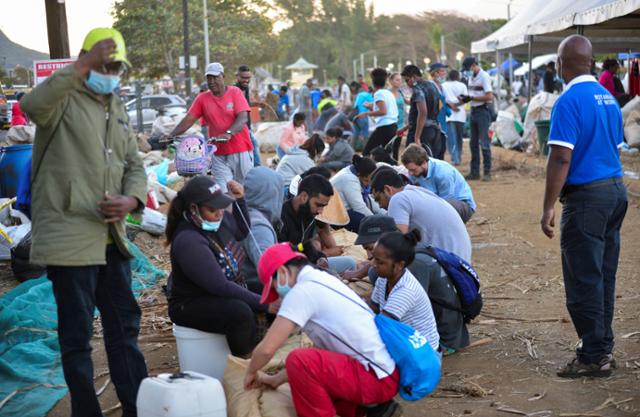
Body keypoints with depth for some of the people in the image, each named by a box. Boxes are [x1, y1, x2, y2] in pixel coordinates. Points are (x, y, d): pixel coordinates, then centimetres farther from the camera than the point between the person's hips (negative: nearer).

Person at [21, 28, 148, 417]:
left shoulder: (118, 109, 16)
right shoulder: (66, 100, -8)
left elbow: (134, 165, 18)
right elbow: (33, 105, -32)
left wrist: (131, 199, -3)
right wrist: (83, 66, -35)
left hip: (111, 236, 8)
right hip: (70, 236, -8)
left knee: (125, 324, 16)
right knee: (77, 334, 0)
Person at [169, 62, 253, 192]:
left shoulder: (235, 92, -2)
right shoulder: (202, 98, 5)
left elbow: (243, 118, -14)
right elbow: (188, 120, 1)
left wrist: (229, 133, -31)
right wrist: (170, 136, -13)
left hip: (240, 150, -2)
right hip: (219, 154, 2)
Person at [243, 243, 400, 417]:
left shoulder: (303, 290, -15)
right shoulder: (322, 281, 14)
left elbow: (267, 348, -15)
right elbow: (319, 350, 21)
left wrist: (251, 372, 6)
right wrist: (277, 379, 24)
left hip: (379, 378, -10)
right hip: (383, 372, 10)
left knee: (299, 362, -23)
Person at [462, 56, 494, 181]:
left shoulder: (484, 76, -13)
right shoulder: (471, 77, 13)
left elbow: (489, 96, -20)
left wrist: (472, 98, -18)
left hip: (483, 110, -9)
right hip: (473, 110, 9)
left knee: (484, 143, -7)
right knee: (473, 143, 11)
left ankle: (487, 172, -2)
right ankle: (474, 172, 18)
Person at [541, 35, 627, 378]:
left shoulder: (569, 101, -14)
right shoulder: (609, 98, 12)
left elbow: (561, 159, -20)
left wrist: (548, 208, -18)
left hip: (586, 196, -9)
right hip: (616, 190, 9)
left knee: (584, 281, -1)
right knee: (604, 276, 15)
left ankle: (594, 357, 4)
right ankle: (604, 347, 24)